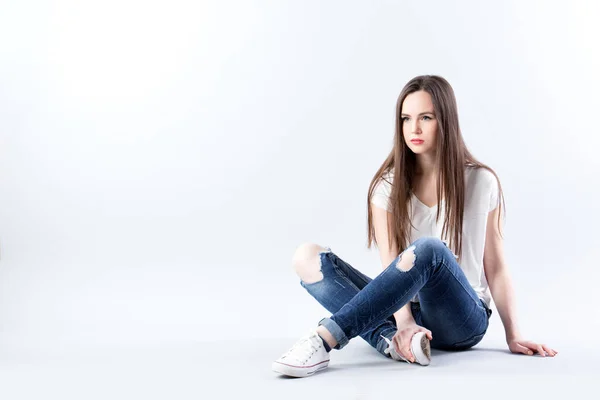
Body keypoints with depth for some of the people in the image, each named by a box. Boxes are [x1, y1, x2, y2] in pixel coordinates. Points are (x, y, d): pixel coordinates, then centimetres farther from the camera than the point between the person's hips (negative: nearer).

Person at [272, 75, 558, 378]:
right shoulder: (388, 185, 2)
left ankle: (325, 339, -41)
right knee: (308, 258, -18)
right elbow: (391, 264, -9)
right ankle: (392, 341, -38)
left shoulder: (480, 182, 0)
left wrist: (513, 336, -1)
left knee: (428, 249, -36)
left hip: (461, 320, -2)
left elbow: (495, 267, 4)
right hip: (406, 312, 2)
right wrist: (404, 321, -25)